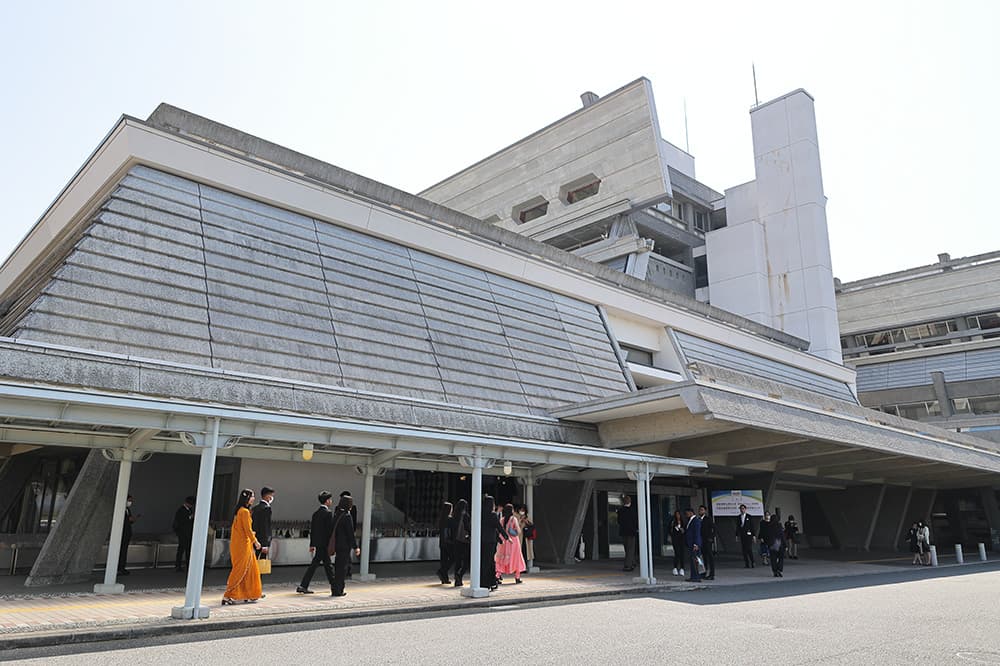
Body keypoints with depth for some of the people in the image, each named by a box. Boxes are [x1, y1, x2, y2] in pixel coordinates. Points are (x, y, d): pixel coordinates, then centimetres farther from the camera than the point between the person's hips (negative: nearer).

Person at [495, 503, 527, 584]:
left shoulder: (502, 520, 1)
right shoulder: (514, 519, -9)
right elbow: (519, 531, -9)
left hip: (504, 541, 3)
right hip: (513, 541, -3)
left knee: (502, 559, 6)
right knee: (516, 558, 9)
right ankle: (517, 578, 11)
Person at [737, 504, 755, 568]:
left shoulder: (749, 516, 0)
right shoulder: (738, 517, 9)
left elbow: (752, 526, -1)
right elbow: (737, 527, 12)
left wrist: (753, 535, -5)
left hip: (748, 534, -4)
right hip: (742, 535, 4)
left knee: (749, 549, -11)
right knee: (744, 549, 2)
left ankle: (752, 563, -2)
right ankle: (746, 563, 6)